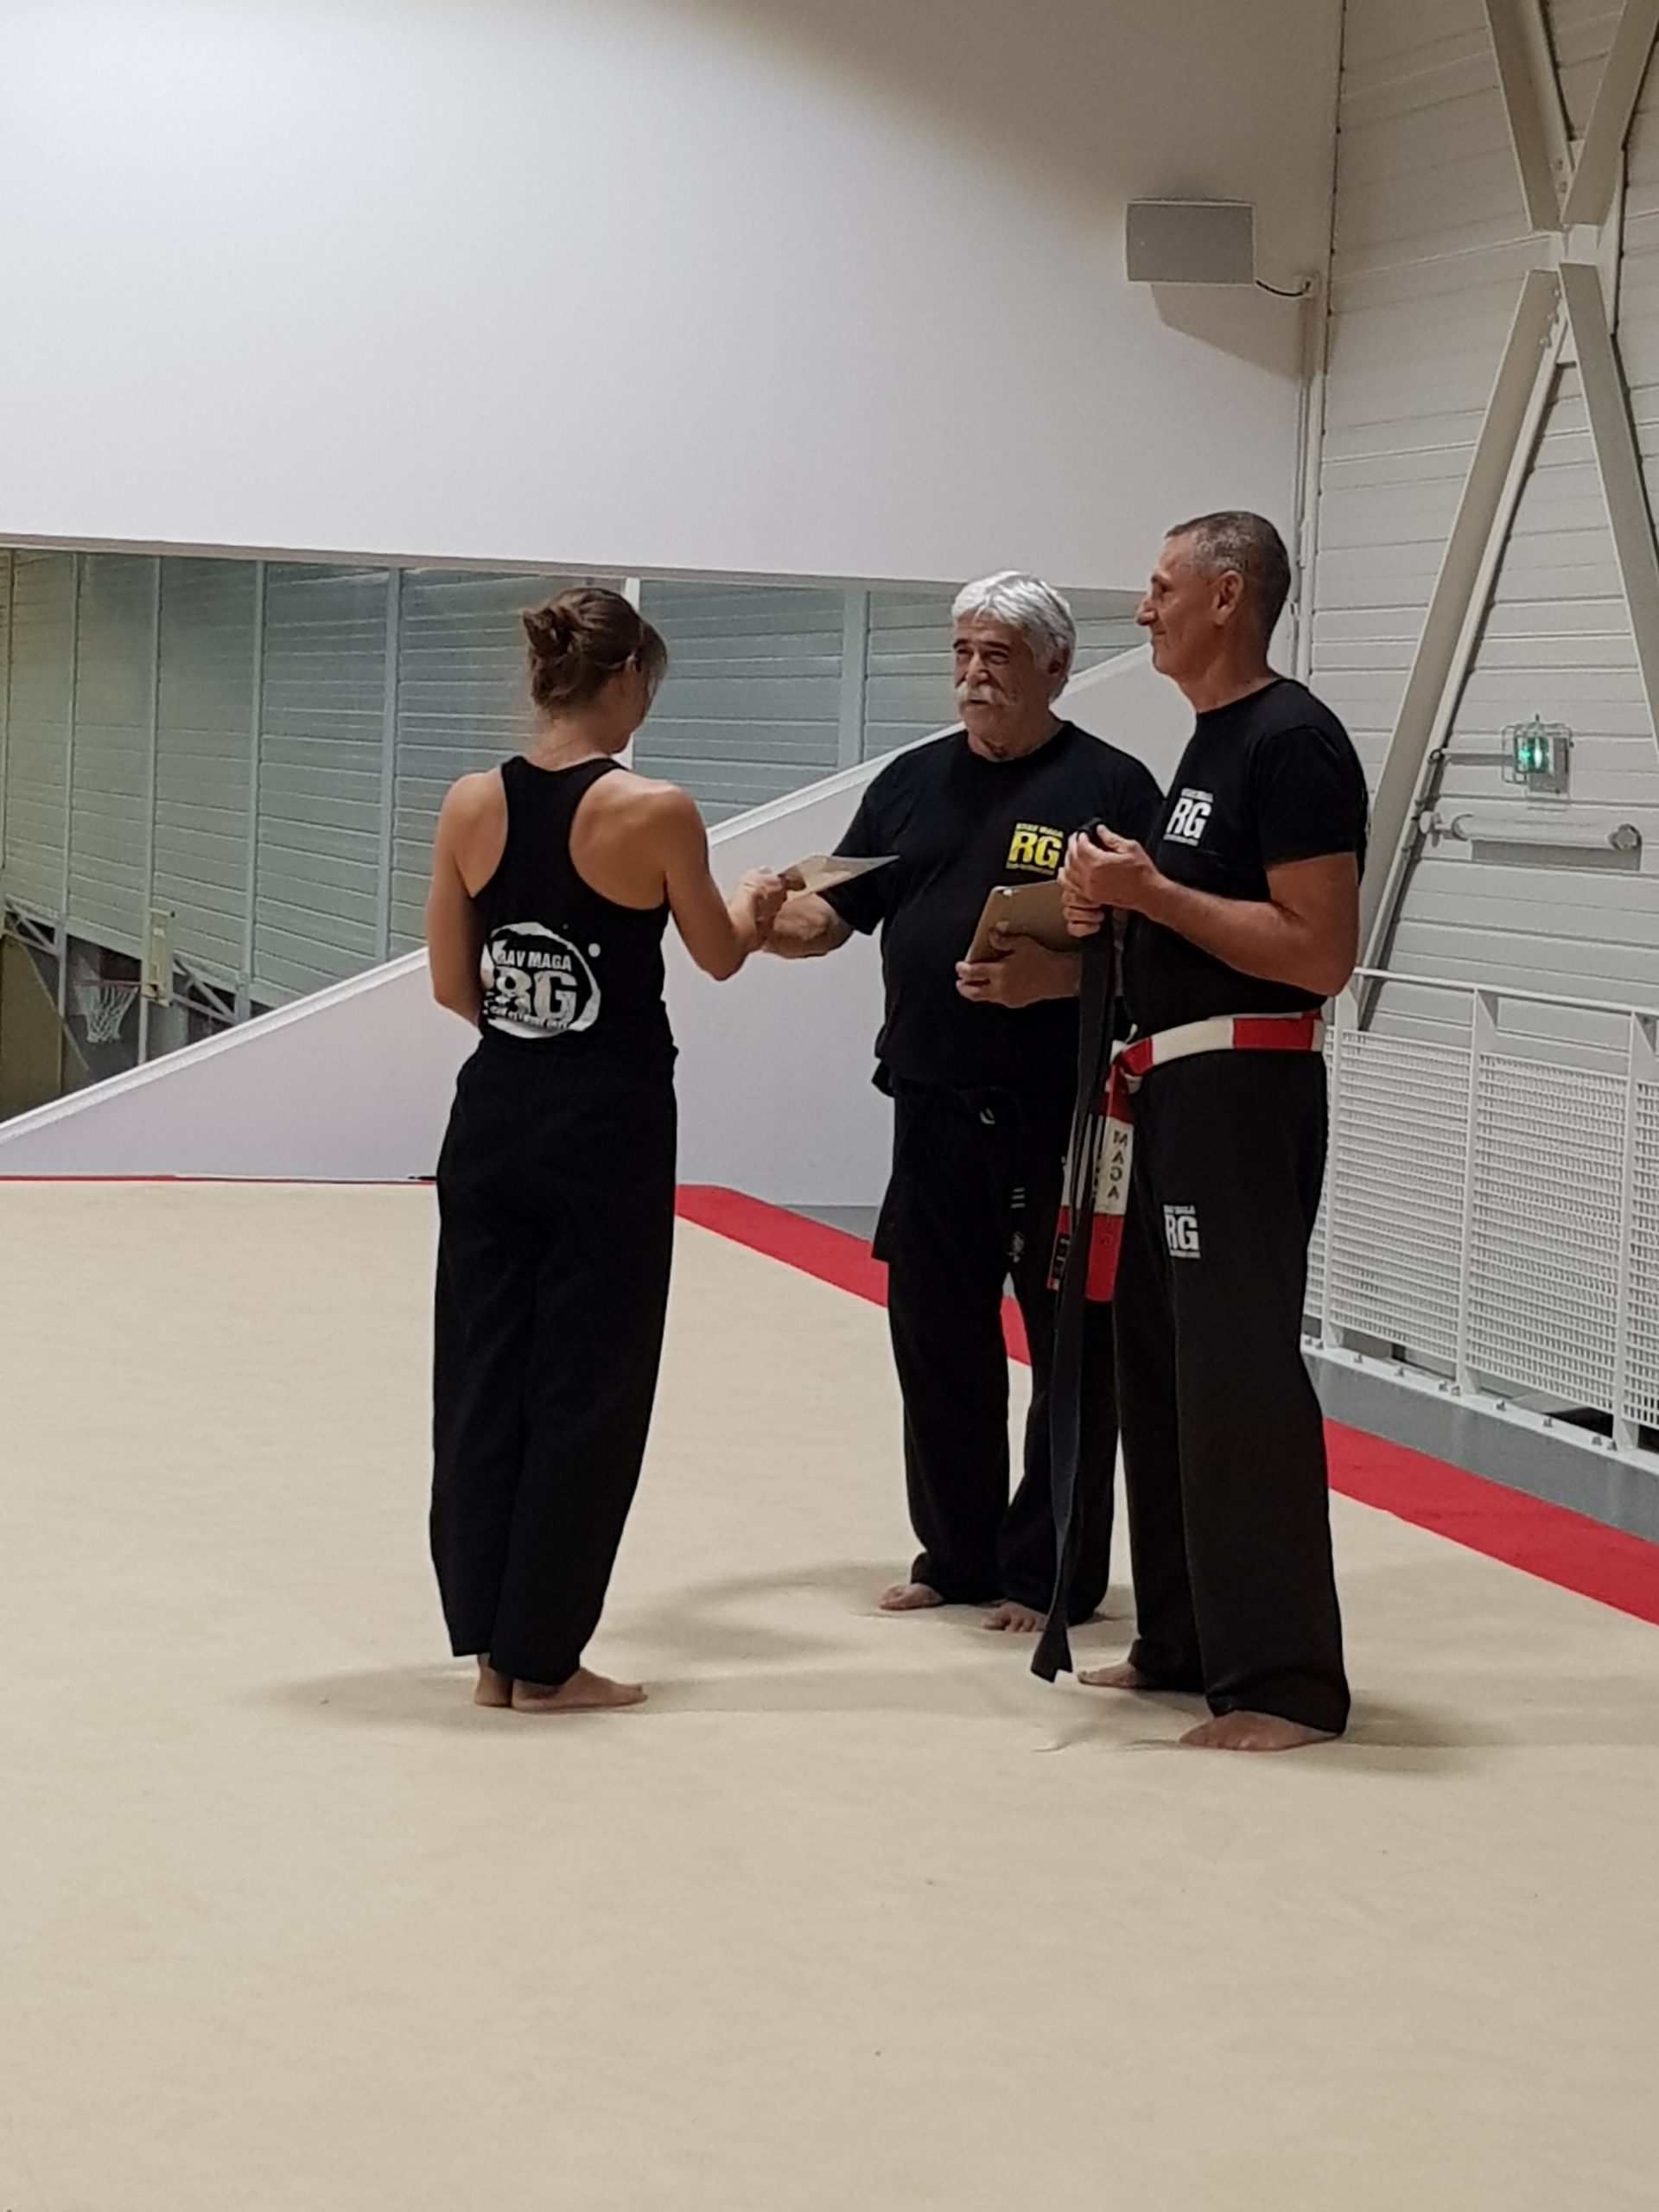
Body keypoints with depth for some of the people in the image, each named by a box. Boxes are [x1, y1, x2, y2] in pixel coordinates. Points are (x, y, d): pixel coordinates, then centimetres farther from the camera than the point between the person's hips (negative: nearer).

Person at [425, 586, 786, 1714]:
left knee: (483, 1378, 12)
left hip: (495, 1116, 4)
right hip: (609, 1126, -4)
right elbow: (719, 957, 3)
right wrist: (755, 905, 25)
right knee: (583, 1388, 5)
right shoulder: (655, 811, -12)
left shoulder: (471, 805, -1)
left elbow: (451, 986, 4)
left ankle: (492, 1641, 18)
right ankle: (540, 1659, 11)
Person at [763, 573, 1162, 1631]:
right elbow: (830, 915, 13)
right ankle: (958, 1555, 24)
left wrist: (1055, 976, -25)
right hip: (934, 1108, 6)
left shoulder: (1108, 786, -4)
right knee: (936, 1335, 11)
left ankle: (1052, 1571, 11)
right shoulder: (916, 780, 13)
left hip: (1059, 1116, -6)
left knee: (1072, 1342, 1)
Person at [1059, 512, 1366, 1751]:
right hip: (1182, 1088, 11)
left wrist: (1151, 891, -17)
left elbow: (1320, 953, -20)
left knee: (1240, 1373, -10)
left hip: (1243, 1091, -11)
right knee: (1161, 1361, 14)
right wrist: (1118, 909, 5)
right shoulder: (1215, 742, 16)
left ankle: (1289, 1681, -5)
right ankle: (1188, 1643, 23)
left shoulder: (1292, 743, -14)